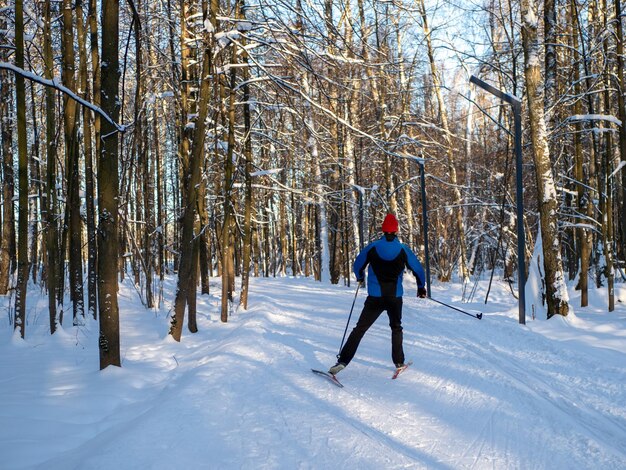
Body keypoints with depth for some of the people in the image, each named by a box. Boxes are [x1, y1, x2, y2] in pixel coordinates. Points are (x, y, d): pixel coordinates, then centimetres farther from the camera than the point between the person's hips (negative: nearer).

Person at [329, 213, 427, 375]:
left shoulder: (372, 247, -4)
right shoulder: (403, 249, -3)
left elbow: (357, 266, 6)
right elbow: (418, 269, 5)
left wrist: (360, 278, 29)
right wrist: (421, 288, 22)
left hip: (375, 298, -1)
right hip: (395, 298, 1)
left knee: (360, 329, 2)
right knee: (396, 327, 24)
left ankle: (343, 361, -8)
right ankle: (399, 362, 25)